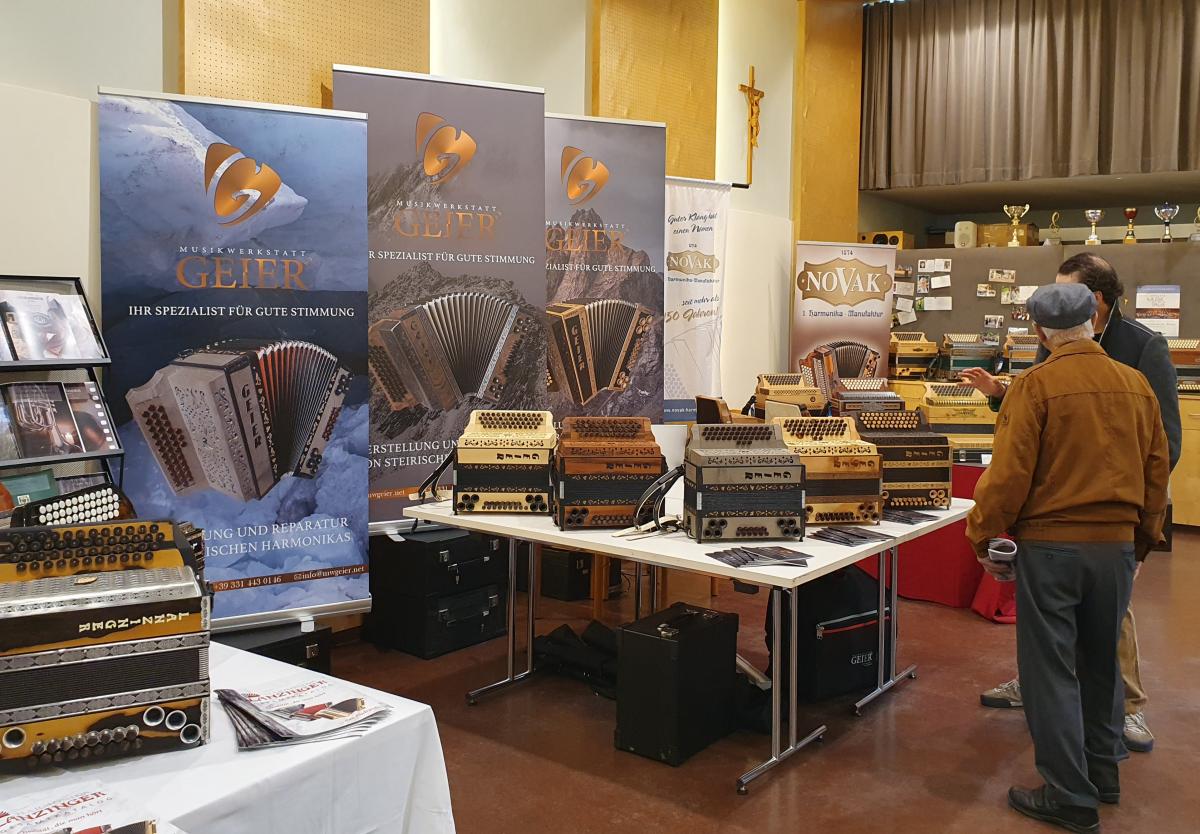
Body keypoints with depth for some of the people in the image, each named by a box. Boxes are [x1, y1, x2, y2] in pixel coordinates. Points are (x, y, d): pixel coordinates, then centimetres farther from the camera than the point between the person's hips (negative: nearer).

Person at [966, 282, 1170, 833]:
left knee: (1050, 669, 5)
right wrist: (1144, 540, 21)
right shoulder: (1137, 386, 3)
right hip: (1117, 545, 6)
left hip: (1050, 544, -5)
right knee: (1101, 662, 21)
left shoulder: (1035, 386, -13)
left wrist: (982, 536, -4)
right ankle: (1103, 771, 35)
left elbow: (1009, 472, -16)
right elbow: (1157, 471, 10)